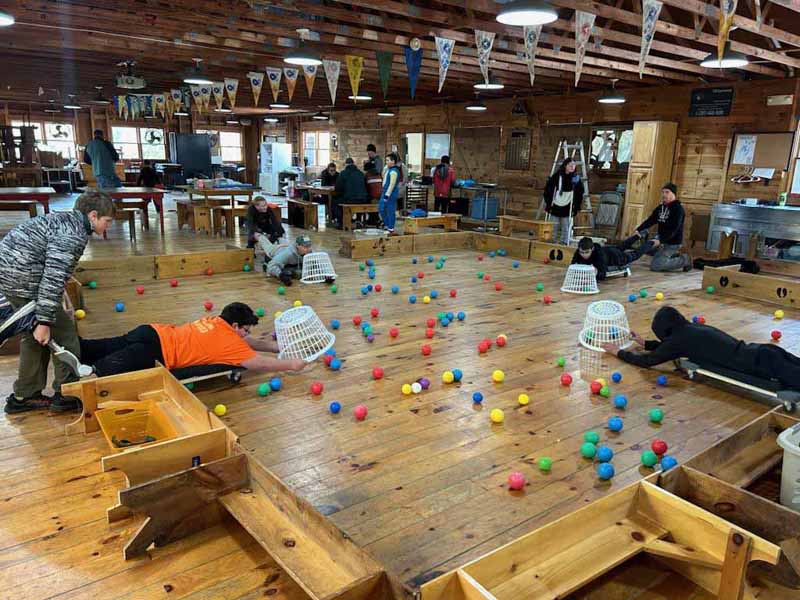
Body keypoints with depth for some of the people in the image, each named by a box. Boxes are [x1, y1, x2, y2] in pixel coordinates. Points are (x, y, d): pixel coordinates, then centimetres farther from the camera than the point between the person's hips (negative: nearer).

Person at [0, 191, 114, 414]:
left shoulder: (64, 219, 15)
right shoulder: (74, 234, -15)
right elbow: (54, 277, -23)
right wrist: (45, 321, -23)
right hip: (23, 278, -10)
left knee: (34, 335, 20)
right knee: (63, 331, 2)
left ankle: (24, 396, 28)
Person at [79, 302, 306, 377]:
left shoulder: (217, 321, 13)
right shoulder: (228, 342, -10)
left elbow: (249, 343, 25)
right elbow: (259, 363, -12)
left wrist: (280, 346, 23)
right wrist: (291, 364, -2)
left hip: (153, 332, 9)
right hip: (154, 350, -9)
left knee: (99, 349, 15)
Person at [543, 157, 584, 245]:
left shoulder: (576, 178, -2)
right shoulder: (556, 176, -7)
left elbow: (579, 194, 3)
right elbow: (547, 189, -2)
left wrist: (576, 207, -2)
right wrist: (548, 203, -4)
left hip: (567, 208, 1)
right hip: (555, 207, 0)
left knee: (566, 228, 1)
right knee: (555, 227, 7)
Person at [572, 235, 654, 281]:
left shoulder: (599, 253, -48)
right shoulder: (577, 253, -37)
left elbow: (603, 274, -48)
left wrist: (597, 273, -71)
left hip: (615, 255, -5)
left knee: (636, 254, 23)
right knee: (621, 247, 35)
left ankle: (651, 243, 53)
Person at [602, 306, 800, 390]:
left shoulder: (680, 339, -4)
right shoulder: (692, 329, 21)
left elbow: (648, 361, 0)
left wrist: (619, 352, 12)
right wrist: (645, 343, 43)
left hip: (751, 364, -8)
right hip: (758, 352, 9)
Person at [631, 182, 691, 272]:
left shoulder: (678, 209, -16)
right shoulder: (660, 207, 8)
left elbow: (673, 229, -26)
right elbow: (650, 221, 3)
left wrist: (660, 240, -38)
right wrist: (639, 230, -15)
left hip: (672, 243, -8)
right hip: (661, 238, 8)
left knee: (655, 266, -15)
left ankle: (684, 260, 1)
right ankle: (672, 255, 18)